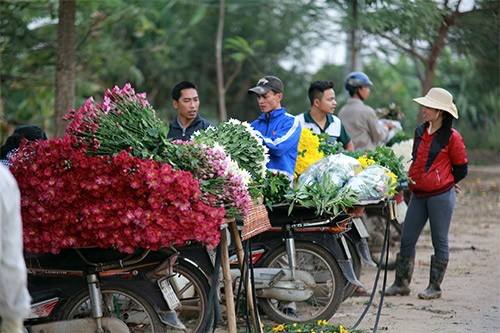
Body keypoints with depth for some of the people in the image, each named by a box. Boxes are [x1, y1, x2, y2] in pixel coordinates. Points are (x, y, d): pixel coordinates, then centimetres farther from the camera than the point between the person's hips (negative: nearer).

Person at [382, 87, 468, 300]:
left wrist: (442, 184, 8)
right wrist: (415, 179, 12)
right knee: (407, 239, 6)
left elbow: (461, 169, 0)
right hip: (419, 194, 7)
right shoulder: (420, 132, 10)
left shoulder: (452, 137, -8)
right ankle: (401, 284, 15)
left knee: (440, 241, 2)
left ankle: (435, 287, 10)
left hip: (441, 195, -7)